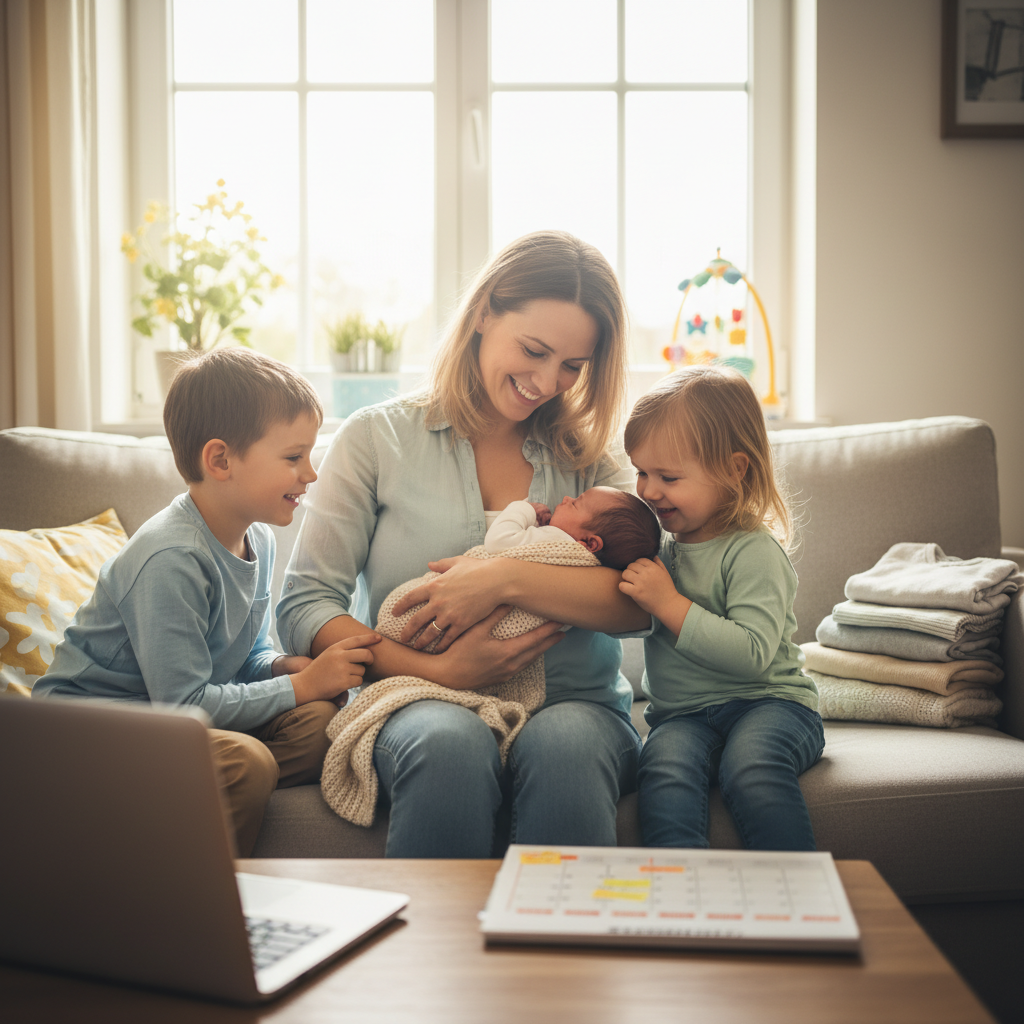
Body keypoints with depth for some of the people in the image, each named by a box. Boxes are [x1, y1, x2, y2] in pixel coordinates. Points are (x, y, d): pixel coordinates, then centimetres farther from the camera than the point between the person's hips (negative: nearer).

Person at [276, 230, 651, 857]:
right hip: (420, 704, -1)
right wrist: (437, 671, -13)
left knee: (564, 744, -33)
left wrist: (506, 579, -17)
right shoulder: (379, 438, 7)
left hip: (573, 704, 1)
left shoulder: (590, 458, 13)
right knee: (449, 742, -35)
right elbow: (304, 609, 0)